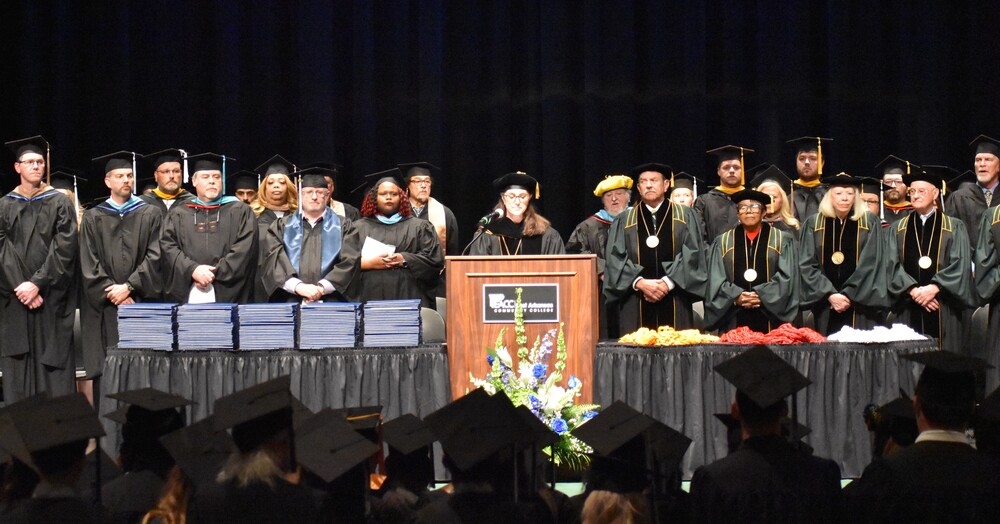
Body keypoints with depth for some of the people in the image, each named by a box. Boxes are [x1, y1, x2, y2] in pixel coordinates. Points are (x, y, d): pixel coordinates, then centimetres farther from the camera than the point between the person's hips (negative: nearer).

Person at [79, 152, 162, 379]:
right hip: (104, 310, 0)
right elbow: (89, 263, 3)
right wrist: (111, 293, -9)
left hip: (141, 303, 0)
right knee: (107, 367, -5)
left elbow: (154, 257, 0)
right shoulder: (93, 218, 11)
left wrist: (129, 287, -10)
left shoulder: (151, 215, 10)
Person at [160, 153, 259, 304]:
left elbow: (244, 250, -1)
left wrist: (213, 274, -10)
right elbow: (168, 246, 4)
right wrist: (192, 270, -13)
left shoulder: (240, 212, 12)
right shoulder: (178, 214, 17)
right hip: (187, 296, 1)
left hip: (226, 294, -1)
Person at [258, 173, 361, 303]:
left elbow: (350, 261, 2)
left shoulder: (344, 227, 15)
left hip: (331, 301, 0)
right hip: (290, 302, 0)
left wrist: (322, 287, -13)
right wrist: (298, 286, -15)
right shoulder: (281, 227, 16)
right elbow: (273, 259, 1)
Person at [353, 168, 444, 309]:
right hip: (370, 297, 0)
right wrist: (368, 263, -11)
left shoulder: (419, 227, 15)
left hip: (408, 297, 0)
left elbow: (435, 259, 3)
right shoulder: (359, 228, 16)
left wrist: (404, 260, -9)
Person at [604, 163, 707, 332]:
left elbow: (693, 255, 1)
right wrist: (639, 282, -12)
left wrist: (668, 283, -12)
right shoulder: (623, 221, 13)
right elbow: (615, 259, 4)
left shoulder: (686, 217, 12)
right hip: (636, 305, 0)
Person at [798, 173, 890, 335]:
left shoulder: (869, 223, 5)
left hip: (860, 302, -1)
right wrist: (830, 295, -11)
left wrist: (849, 296, -10)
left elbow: (871, 264, -2)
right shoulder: (813, 224, 7)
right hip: (826, 306, 1)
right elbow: (807, 265, 1)